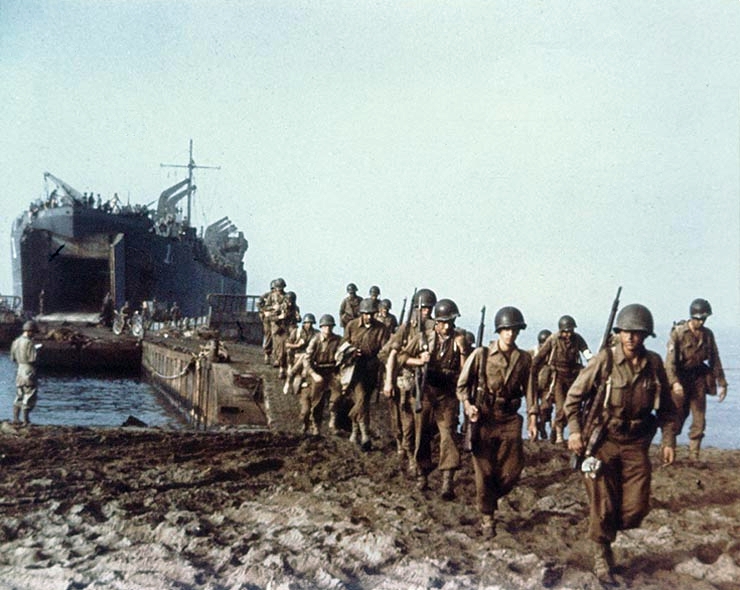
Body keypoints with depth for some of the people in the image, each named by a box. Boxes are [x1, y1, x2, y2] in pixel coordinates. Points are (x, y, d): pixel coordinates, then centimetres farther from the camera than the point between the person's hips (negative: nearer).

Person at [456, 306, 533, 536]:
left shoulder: (524, 359, 4)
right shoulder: (481, 355, -5)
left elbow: (528, 390, 10)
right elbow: (462, 385, 0)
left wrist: (532, 420, 6)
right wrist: (467, 405, -16)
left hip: (510, 421, 3)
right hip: (484, 420, -3)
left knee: (513, 469, 4)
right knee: (485, 471, 2)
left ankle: (492, 497, 32)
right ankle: (487, 517, 16)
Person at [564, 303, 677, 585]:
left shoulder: (654, 363, -1)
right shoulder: (605, 360, -12)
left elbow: (666, 407, 10)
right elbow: (574, 396, -6)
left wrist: (669, 440, 4)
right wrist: (574, 431, -13)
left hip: (636, 445, 3)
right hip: (603, 443, -3)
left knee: (636, 508, 3)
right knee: (603, 506, 3)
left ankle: (606, 532, 32)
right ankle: (601, 556, 22)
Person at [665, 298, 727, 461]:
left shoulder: (708, 334, 3)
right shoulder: (678, 333, -12)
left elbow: (715, 360, 12)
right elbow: (670, 360, -19)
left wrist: (722, 383, 9)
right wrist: (674, 382, -32)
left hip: (699, 379, 4)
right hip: (680, 380, -4)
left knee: (699, 420, 3)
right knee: (677, 418, 1)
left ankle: (694, 457, 12)